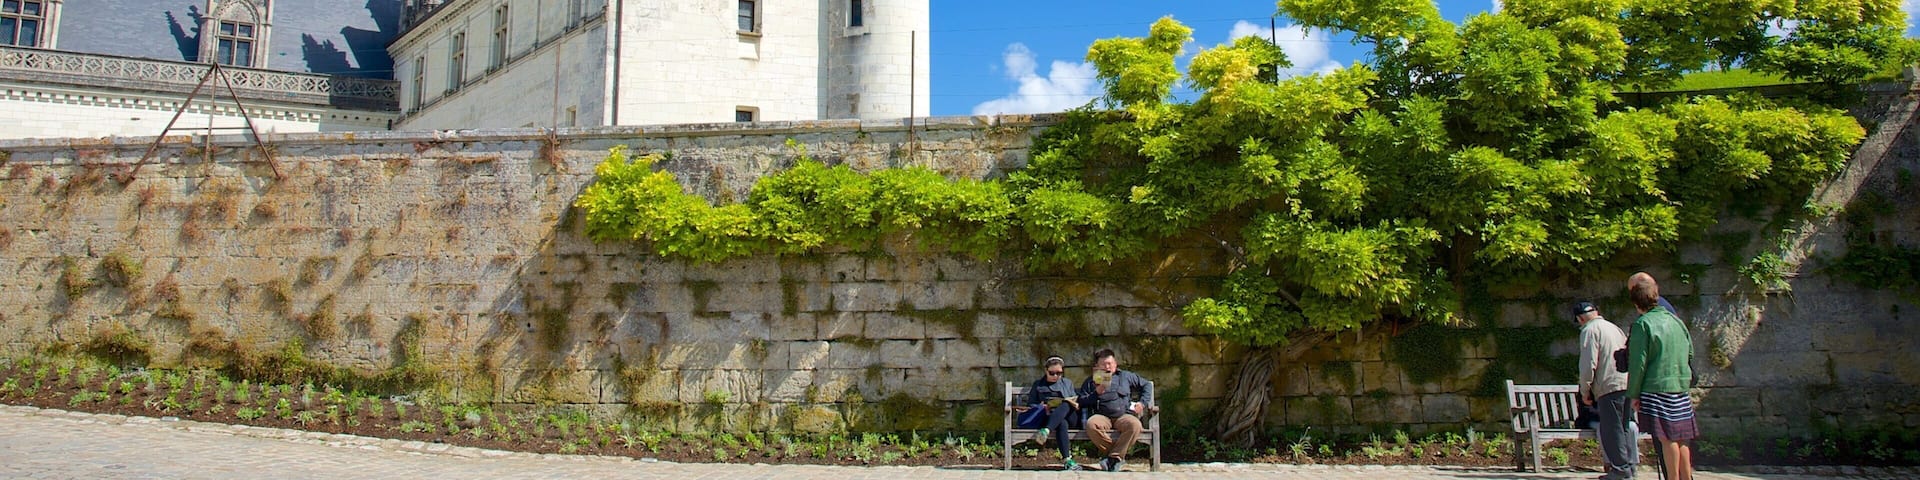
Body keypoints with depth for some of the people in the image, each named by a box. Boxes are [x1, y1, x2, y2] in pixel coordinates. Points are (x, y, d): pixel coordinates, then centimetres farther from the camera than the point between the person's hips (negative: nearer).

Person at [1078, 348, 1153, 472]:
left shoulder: (1125, 376, 19)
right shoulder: (1091, 382, 17)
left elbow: (1146, 385, 26)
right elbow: (1081, 402, 9)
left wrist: (1143, 402, 12)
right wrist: (1096, 393, -4)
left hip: (1123, 415, 0)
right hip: (1102, 416, 0)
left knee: (1134, 424, -36)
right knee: (1091, 424, -36)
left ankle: (1114, 457, -23)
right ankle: (1119, 455, -22)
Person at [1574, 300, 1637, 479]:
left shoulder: (1589, 330, -4)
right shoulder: (1614, 328, 21)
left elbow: (1588, 364, -11)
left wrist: (1585, 391, -3)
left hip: (1610, 386, -8)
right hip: (1627, 384, 8)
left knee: (1611, 429, -5)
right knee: (1624, 427, 12)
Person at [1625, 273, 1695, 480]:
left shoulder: (1642, 324, -10)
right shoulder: (1675, 319, 9)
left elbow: (1638, 363, -11)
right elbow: (1690, 352, 18)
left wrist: (1634, 394, -5)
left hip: (1656, 389, -7)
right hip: (1681, 388, 7)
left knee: (1667, 438, -4)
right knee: (1681, 438, 12)